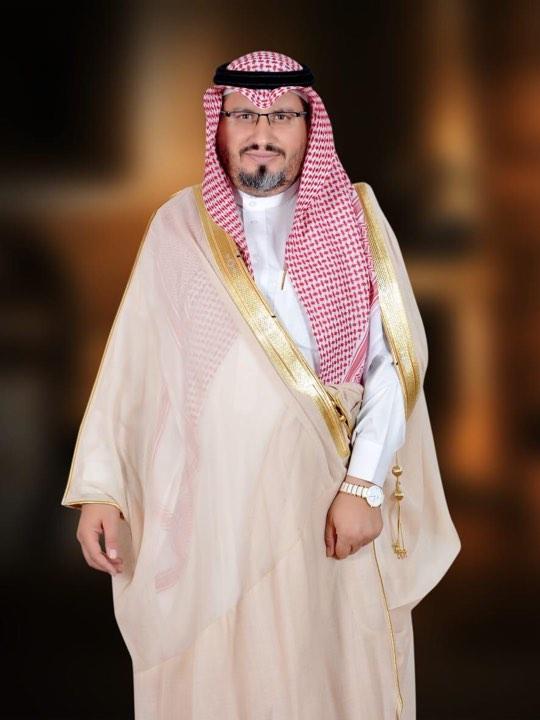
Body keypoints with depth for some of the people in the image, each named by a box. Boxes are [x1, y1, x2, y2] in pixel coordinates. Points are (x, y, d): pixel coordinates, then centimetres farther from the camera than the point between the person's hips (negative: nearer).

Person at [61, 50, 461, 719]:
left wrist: (364, 484, -12)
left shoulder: (354, 218, 1)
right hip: (206, 504, 0)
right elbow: (130, 359, 0)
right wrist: (99, 486, -6)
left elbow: (394, 359, -3)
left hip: (323, 501, 0)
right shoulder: (178, 225, 2)